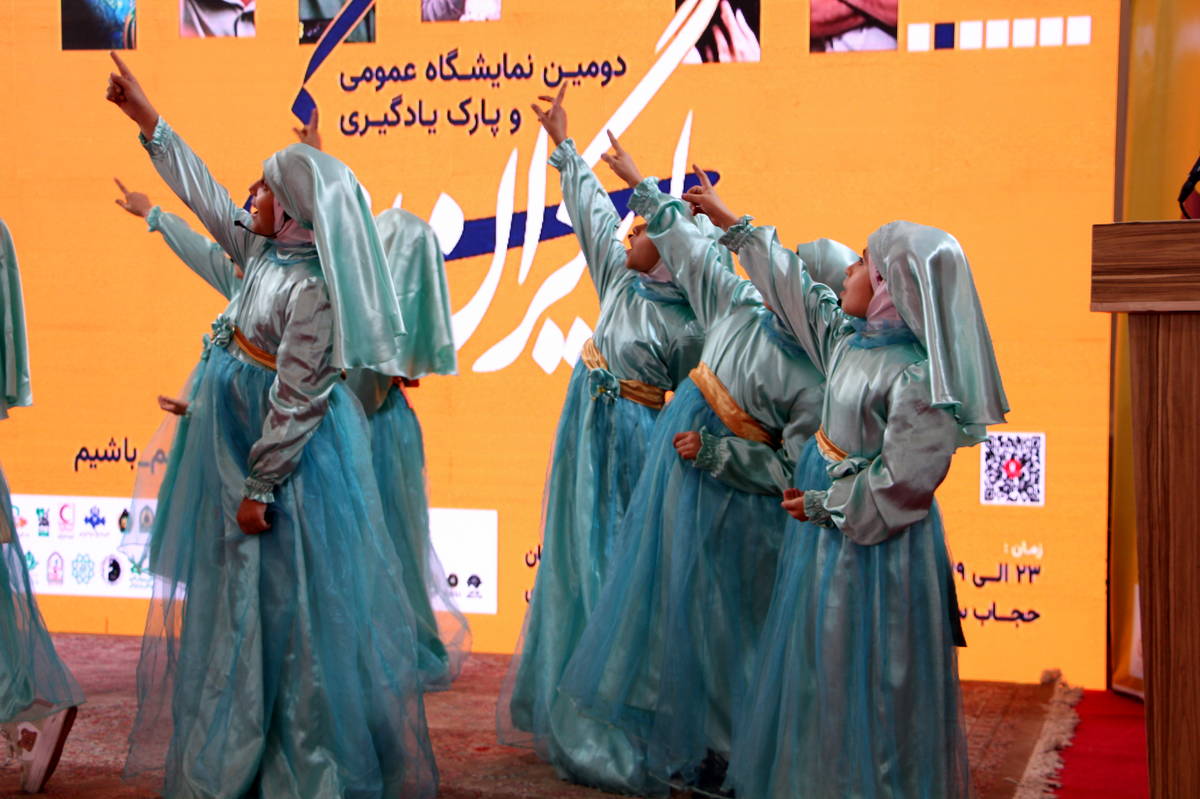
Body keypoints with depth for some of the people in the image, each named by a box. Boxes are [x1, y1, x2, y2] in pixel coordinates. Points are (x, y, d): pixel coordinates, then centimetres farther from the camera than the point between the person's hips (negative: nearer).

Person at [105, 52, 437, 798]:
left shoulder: (311, 291, -23)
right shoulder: (265, 247, 4)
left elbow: (295, 403, -22)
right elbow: (207, 195, 17)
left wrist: (260, 487, -17)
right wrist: (148, 121, 21)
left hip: (292, 458, -10)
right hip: (241, 441, 10)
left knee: (291, 598, -1)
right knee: (244, 596, 17)